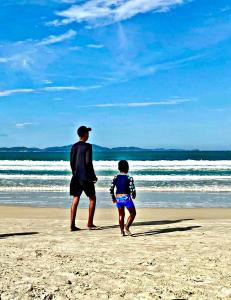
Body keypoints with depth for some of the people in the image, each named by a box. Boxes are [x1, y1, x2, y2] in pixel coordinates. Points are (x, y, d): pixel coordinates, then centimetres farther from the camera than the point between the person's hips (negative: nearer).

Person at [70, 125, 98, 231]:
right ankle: (90, 223, 9)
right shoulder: (88, 146, -10)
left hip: (76, 177, 6)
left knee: (75, 200, 7)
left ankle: (72, 225, 4)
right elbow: (88, 162, -15)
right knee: (92, 198, 9)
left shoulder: (74, 146, 9)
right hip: (86, 177, -6)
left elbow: (72, 162, 11)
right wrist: (93, 176, -5)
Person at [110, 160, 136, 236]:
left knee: (121, 215, 17)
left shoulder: (115, 178, 2)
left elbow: (111, 189, 0)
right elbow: (132, 189, -14)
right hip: (126, 198, -4)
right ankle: (126, 227, -4)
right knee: (133, 213, 11)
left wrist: (113, 198, 13)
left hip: (118, 198, 4)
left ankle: (122, 231, 18)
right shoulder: (129, 178, -9)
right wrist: (133, 196, 7)